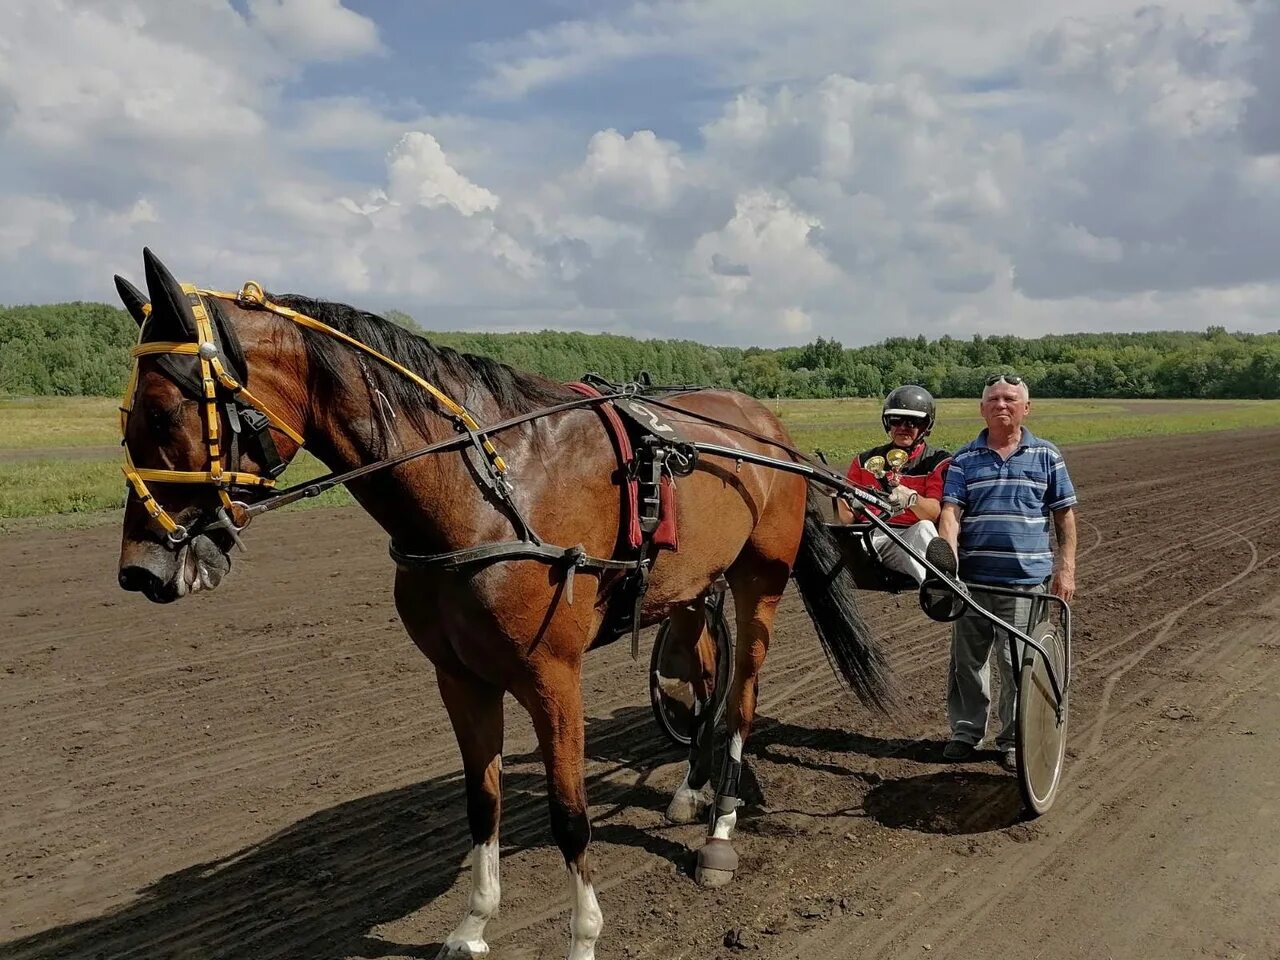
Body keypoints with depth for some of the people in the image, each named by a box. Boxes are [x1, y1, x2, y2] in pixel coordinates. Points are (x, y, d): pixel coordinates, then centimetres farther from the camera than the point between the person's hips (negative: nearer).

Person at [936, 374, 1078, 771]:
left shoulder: (1046, 456, 5)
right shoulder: (965, 459, 6)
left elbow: (1064, 515, 8)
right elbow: (950, 511, -5)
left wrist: (1066, 567, 1)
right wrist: (948, 556, -21)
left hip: (1027, 580, -1)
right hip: (973, 579, 1)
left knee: (1019, 665, 3)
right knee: (967, 661, 11)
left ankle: (1014, 741, 19)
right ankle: (965, 731, 27)